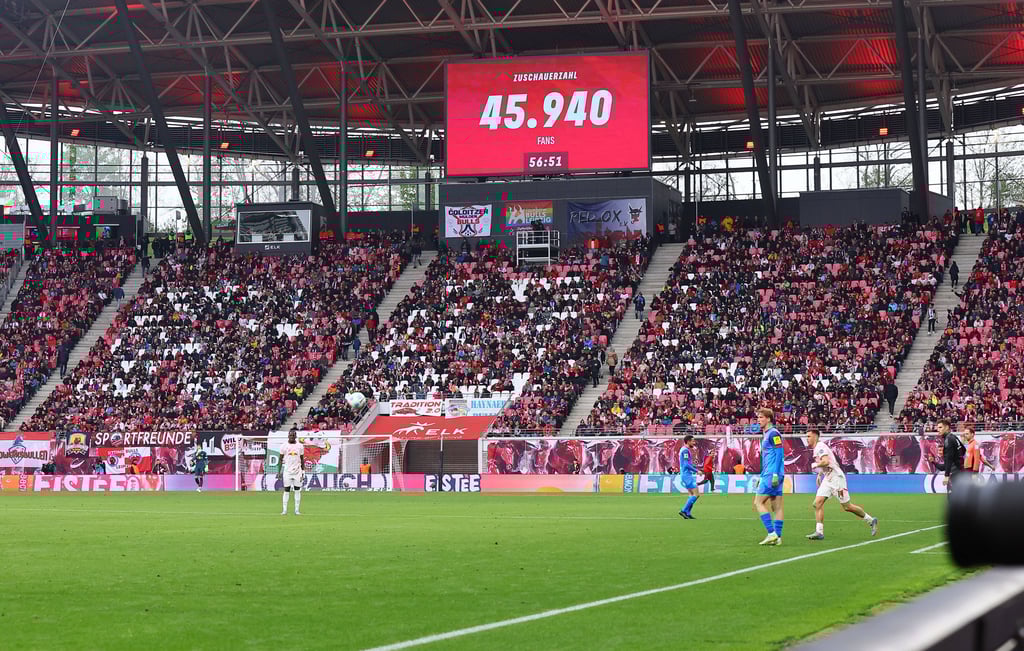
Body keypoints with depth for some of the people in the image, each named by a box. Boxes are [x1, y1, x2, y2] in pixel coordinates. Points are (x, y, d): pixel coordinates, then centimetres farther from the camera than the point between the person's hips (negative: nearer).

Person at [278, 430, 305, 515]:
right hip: (287, 471, -1)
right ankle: (284, 510, 3)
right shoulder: (284, 446, 2)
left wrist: (303, 472, 5)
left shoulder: (300, 446, 6)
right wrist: (279, 471, -1)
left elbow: (302, 459, 10)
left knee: (298, 490, 1)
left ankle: (297, 510, 6)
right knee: (286, 490, -1)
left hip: (297, 471, 1)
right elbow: (281, 459, 5)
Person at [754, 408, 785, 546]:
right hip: (769, 475, 10)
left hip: (773, 475, -10)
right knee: (777, 507, 6)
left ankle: (772, 533, -12)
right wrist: (762, 477, 26)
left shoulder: (773, 433, -10)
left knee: (758, 502, -8)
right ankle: (777, 537, 4)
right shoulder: (766, 435, 19)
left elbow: (779, 453, -17)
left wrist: (775, 474, -22)